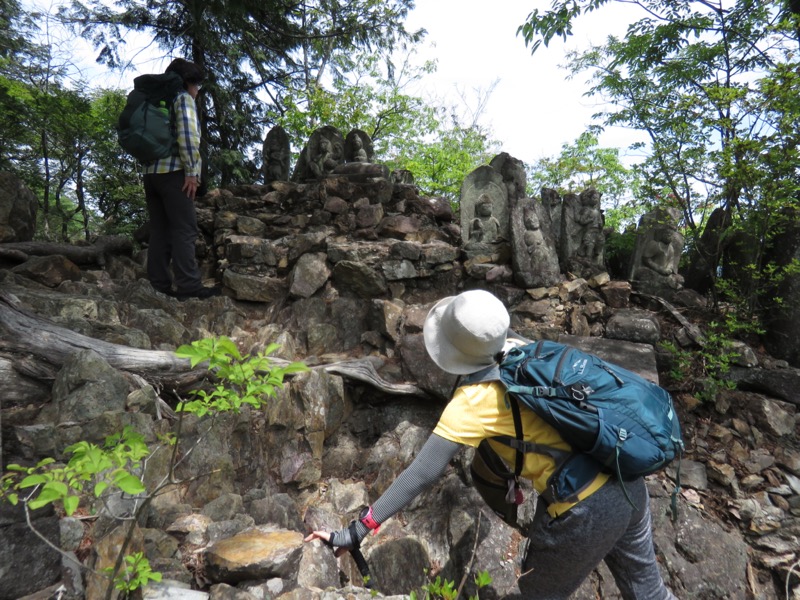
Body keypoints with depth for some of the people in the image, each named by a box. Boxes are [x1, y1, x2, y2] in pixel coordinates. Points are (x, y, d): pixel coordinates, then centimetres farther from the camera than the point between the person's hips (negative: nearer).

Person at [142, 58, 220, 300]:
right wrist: (192, 172, -13)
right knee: (184, 230, -9)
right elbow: (187, 134, -15)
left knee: (160, 231, 7)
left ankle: (158, 285, 9)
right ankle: (189, 286, -11)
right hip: (173, 173, -8)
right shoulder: (183, 98, 0)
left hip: (151, 172, 8)